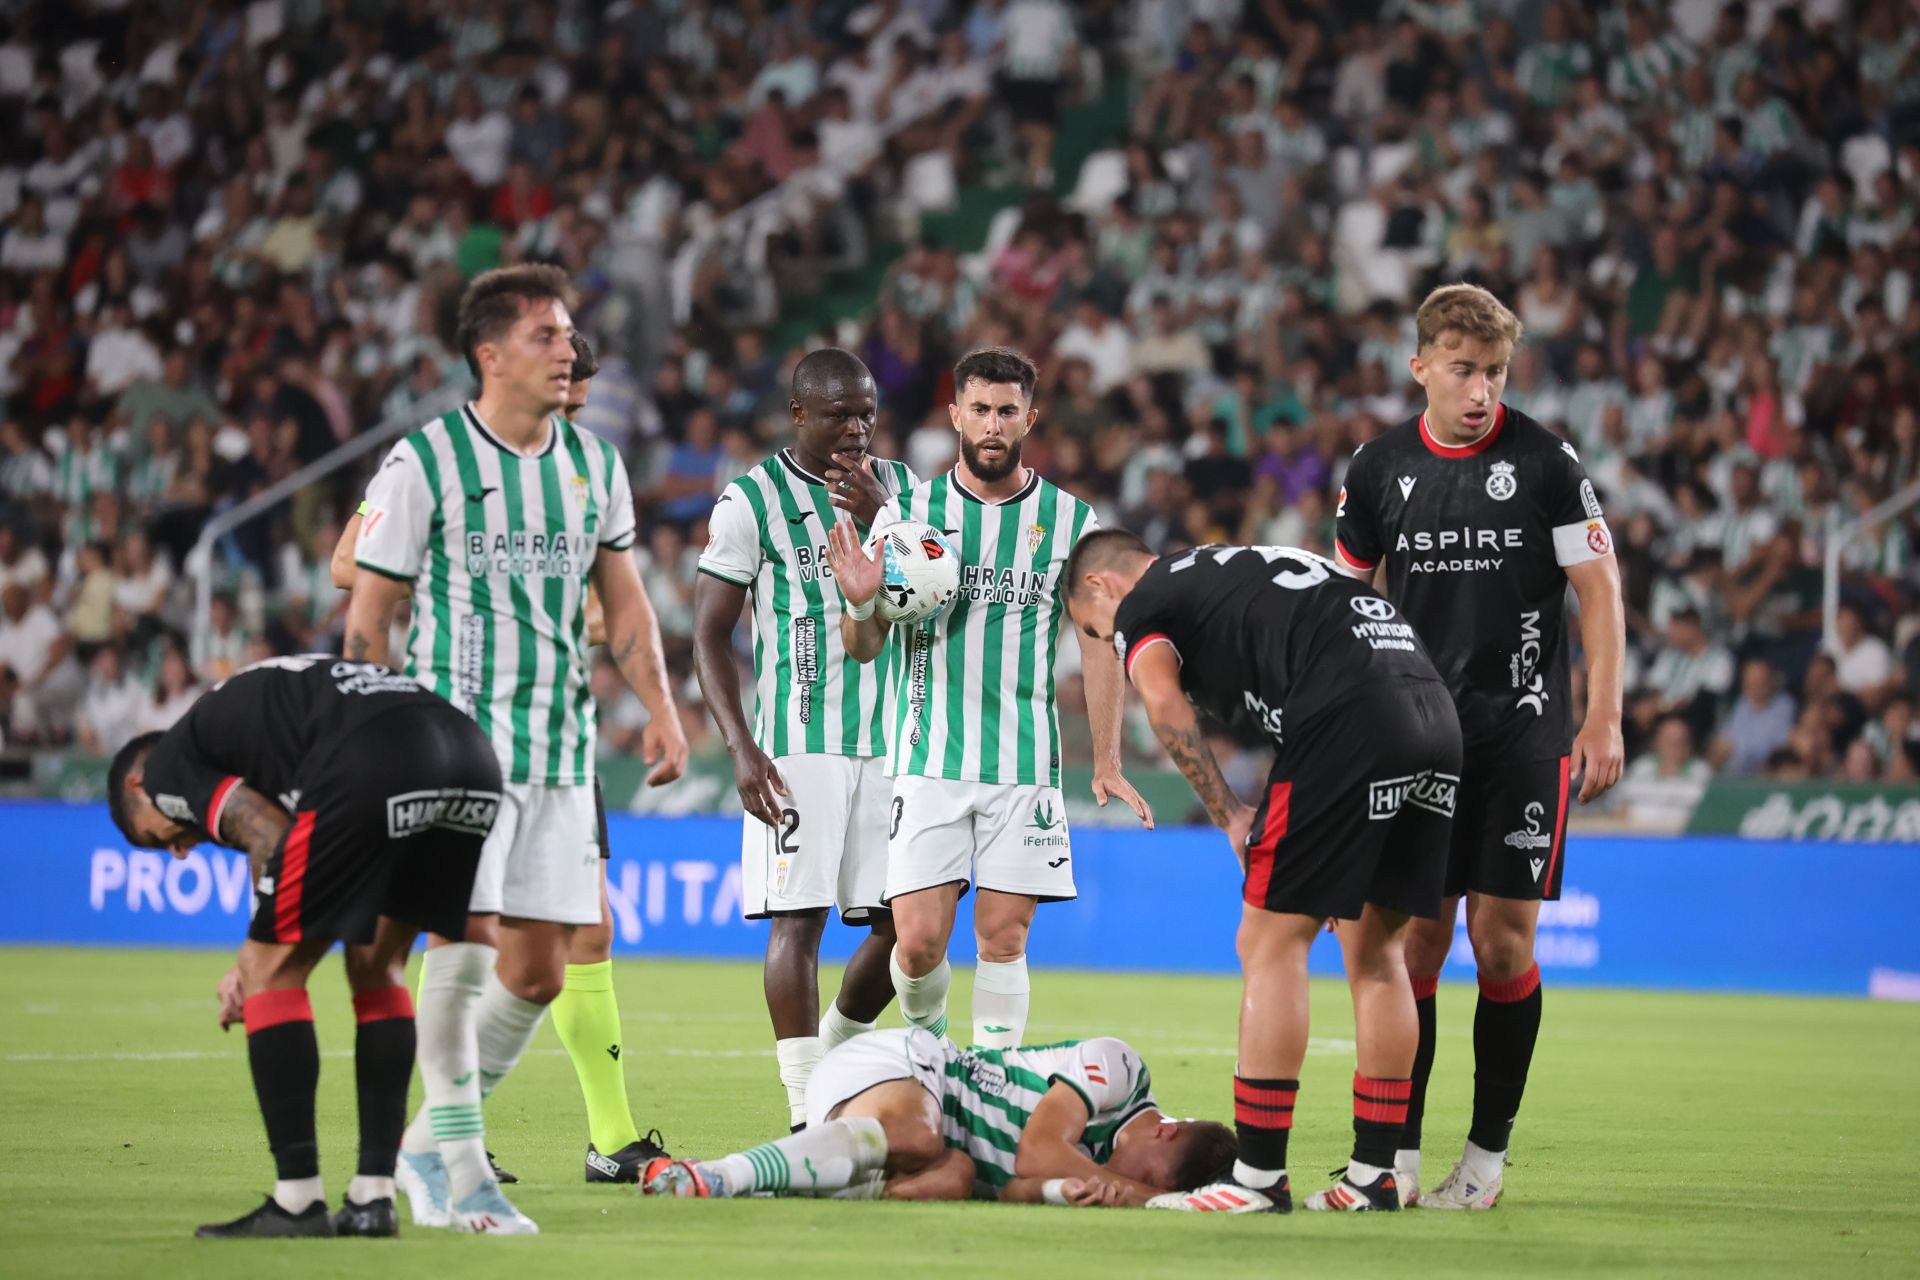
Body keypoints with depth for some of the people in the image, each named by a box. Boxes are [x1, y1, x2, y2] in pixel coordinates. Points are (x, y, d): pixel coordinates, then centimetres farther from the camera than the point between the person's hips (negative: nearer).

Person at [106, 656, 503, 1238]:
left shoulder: (167, 765, 18)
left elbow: (270, 836, 3)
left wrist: (253, 967, 14)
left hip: (373, 772, -8)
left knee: (274, 968, 6)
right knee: (376, 966, 23)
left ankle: (297, 1201, 5)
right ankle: (373, 1200, 20)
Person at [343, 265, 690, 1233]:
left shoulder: (593, 463, 10)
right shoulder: (424, 462, -6)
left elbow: (621, 601, 18)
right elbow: (368, 615, -2)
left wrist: (659, 708, 6)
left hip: (559, 750, 6)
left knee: (539, 973, 4)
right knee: (467, 936, -15)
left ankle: (429, 1144, 19)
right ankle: (460, 1169, -10)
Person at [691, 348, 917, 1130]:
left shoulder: (896, 488, 11)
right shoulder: (753, 500, -2)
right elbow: (710, 634, -2)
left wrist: (881, 523, -11)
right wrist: (741, 748, -12)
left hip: (888, 740, 5)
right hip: (797, 741, -5)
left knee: (903, 920, 2)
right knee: (799, 918, -8)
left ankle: (832, 1055, 24)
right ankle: (807, 1113, -6)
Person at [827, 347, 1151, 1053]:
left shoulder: (1068, 519, 4)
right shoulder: (908, 511, 3)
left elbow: (1099, 640, 8)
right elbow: (865, 647, 3)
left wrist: (1106, 761, 1)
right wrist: (860, 604, -20)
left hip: (1026, 762, 0)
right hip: (928, 758, 0)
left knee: (1004, 937, -3)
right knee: (920, 939, -7)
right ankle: (927, 1040, 22)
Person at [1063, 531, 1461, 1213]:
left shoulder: (1139, 607, 13)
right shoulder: (1236, 565, 35)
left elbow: (1164, 702, -9)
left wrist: (1229, 816, -1)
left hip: (1347, 721, -8)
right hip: (1437, 715, 8)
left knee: (1271, 943, 1)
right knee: (1375, 951, 15)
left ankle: (1258, 1176, 0)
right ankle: (1374, 1175, 17)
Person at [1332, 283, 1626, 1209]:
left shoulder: (1545, 462, -4)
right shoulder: (1379, 470, 4)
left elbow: (1599, 589, -2)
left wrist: (1603, 723, -8)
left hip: (1523, 738, -2)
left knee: (1502, 945, -3)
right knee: (1415, 942, 0)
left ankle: (1488, 1154, 8)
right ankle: (1400, 1152, 4)